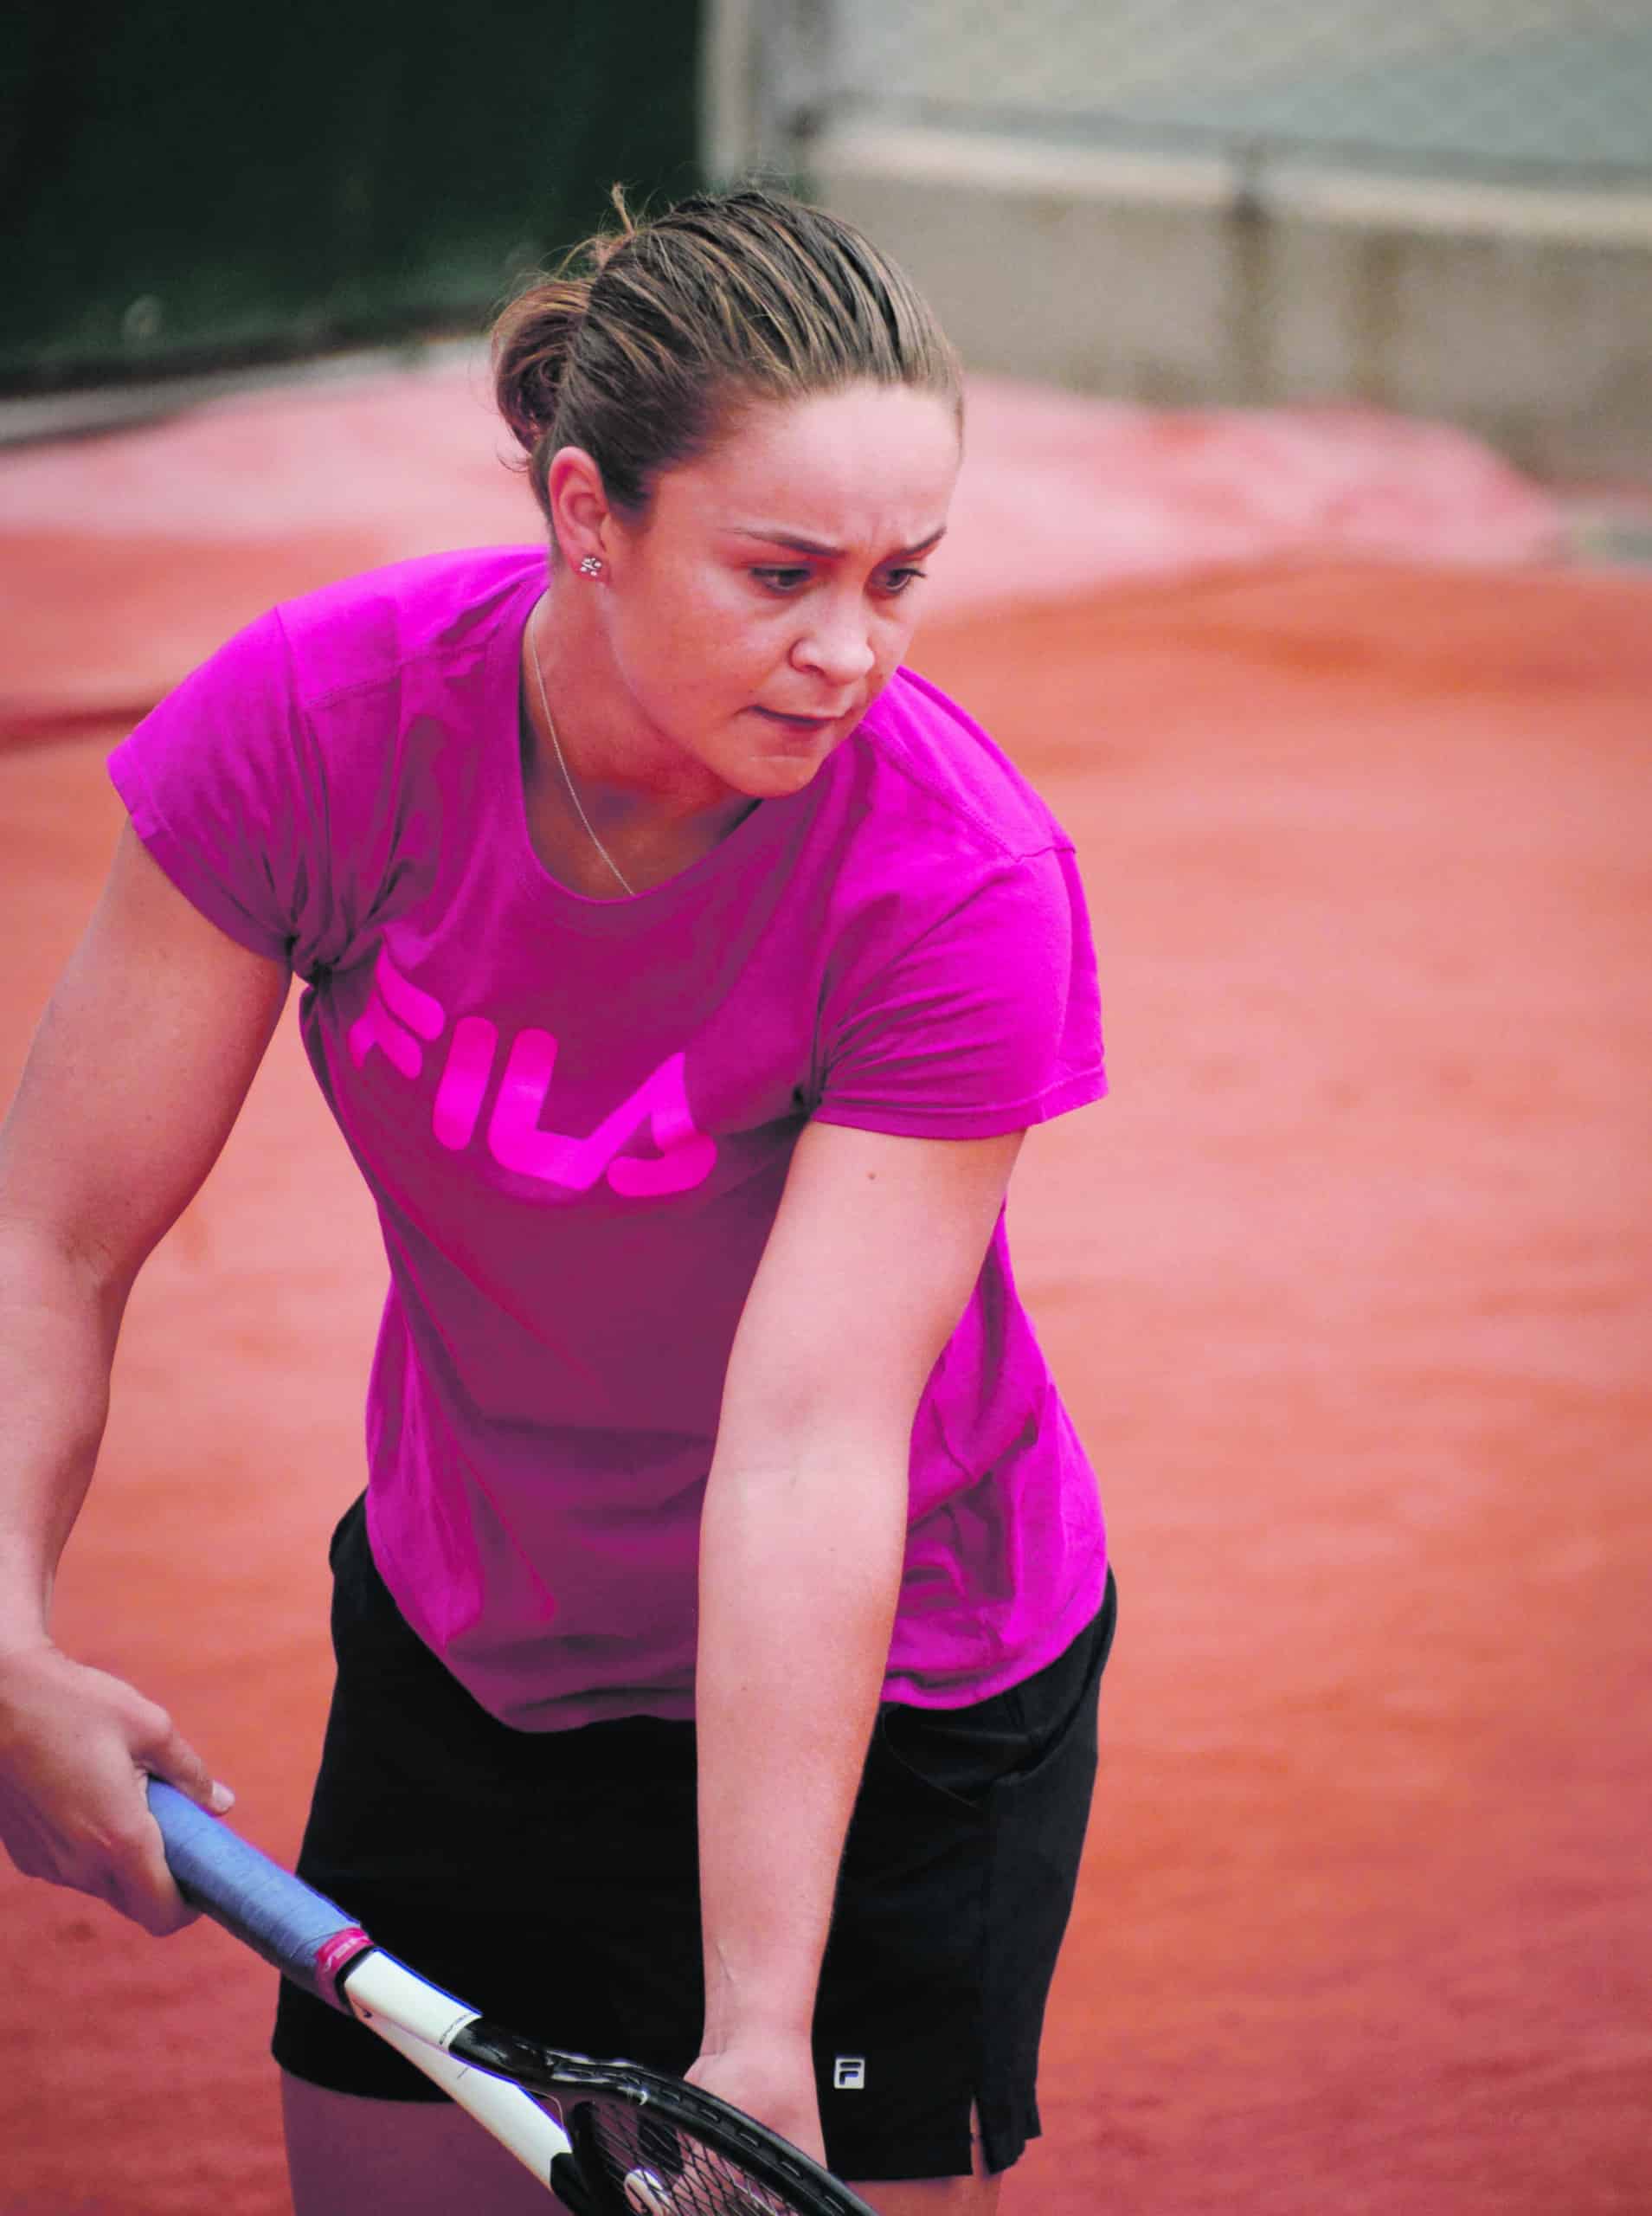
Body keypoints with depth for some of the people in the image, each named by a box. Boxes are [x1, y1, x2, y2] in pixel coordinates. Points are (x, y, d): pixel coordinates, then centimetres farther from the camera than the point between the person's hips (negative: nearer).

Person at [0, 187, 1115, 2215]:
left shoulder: (964, 884, -27)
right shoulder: (319, 719, -21)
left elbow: (809, 1456, -31)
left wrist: (757, 2034, -35)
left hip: (886, 1707, -2)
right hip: (455, 1653, 3)